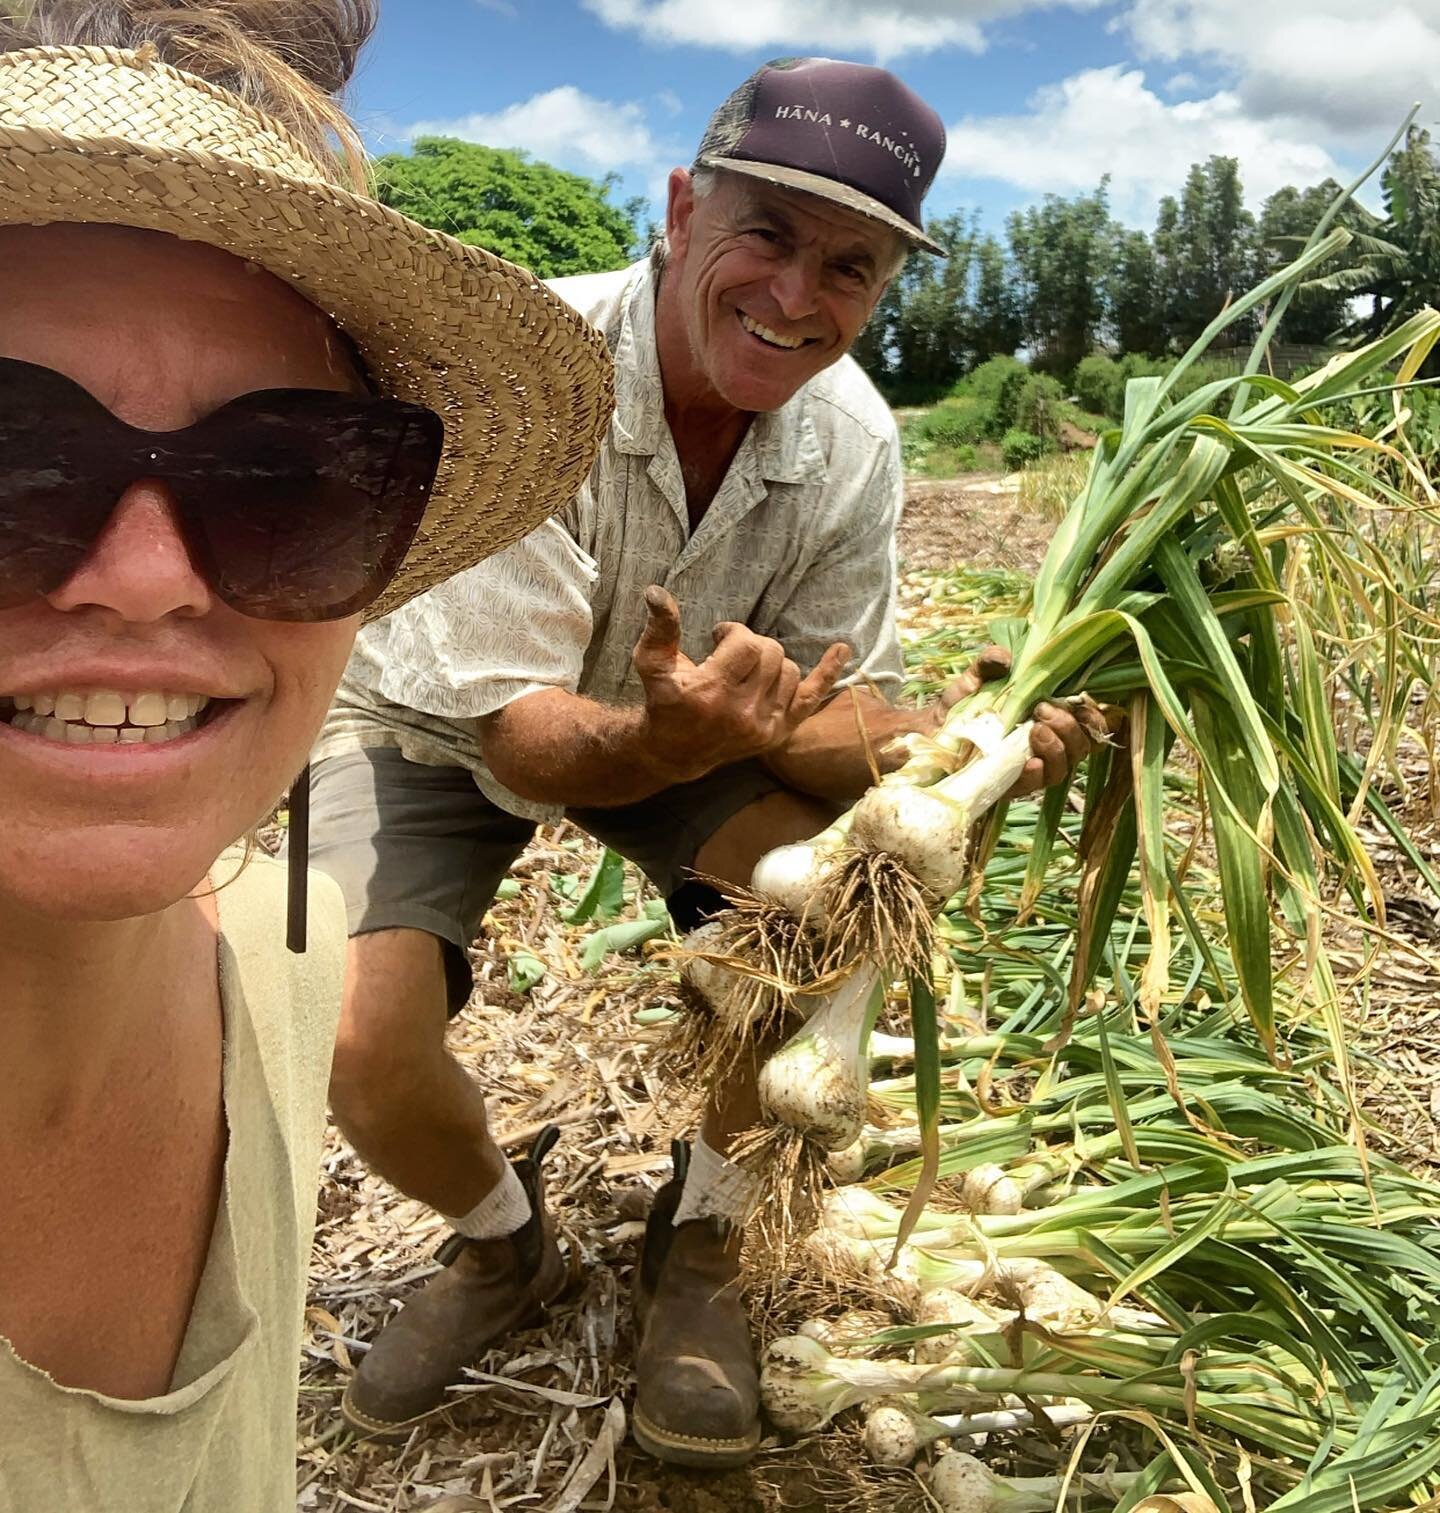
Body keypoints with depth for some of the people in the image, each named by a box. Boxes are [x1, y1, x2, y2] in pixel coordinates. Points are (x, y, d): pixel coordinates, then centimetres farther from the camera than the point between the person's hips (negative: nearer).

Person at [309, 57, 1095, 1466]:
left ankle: (700, 1243, 1)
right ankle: (502, 1241, 12)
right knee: (358, 1045, -25)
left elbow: (830, 703, -13)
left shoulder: (851, 440, -17)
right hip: (435, 719, -3)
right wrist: (673, 737, -53)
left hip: (669, 711, 4)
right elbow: (523, 742, -32)